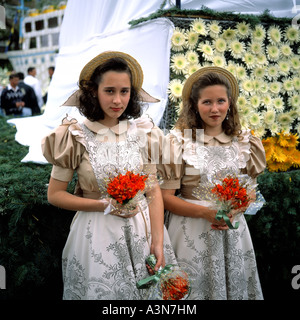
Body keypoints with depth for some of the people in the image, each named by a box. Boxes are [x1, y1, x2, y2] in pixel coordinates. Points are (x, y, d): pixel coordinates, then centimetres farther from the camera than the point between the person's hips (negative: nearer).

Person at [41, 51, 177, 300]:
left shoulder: (143, 132, 0)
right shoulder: (76, 136, -7)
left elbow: (153, 189, 0)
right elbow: (55, 195, -5)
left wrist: (158, 242, -7)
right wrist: (105, 205, -15)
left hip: (143, 228, 3)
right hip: (97, 232, -2)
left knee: (151, 291, 15)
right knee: (102, 291, 12)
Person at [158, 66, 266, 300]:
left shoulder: (244, 142, 3)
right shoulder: (178, 140, -7)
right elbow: (166, 197, -8)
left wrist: (233, 212, -9)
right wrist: (206, 212, -20)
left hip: (232, 231, 4)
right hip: (191, 232, -3)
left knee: (234, 286, 15)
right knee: (193, 287, 7)